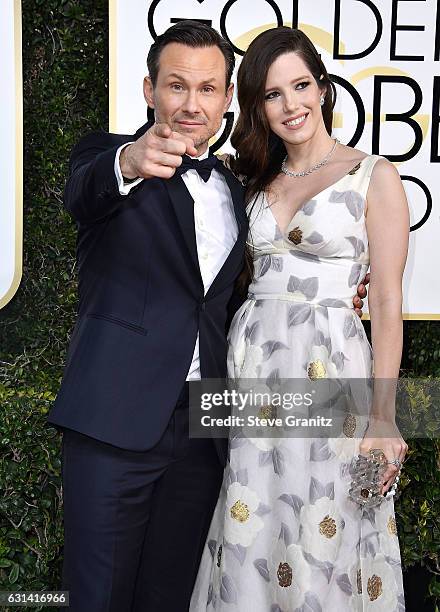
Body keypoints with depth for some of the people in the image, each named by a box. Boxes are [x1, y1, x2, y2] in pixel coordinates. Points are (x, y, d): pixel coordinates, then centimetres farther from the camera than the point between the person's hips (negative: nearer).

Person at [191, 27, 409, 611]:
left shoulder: (374, 176, -1)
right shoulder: (257, 182, 14)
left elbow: (387, 302, -6)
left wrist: (383, 415, -12)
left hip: (331, 365, -4)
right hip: (252, 365, 5)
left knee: (321, 538, 4)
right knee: (253, 538, 11)